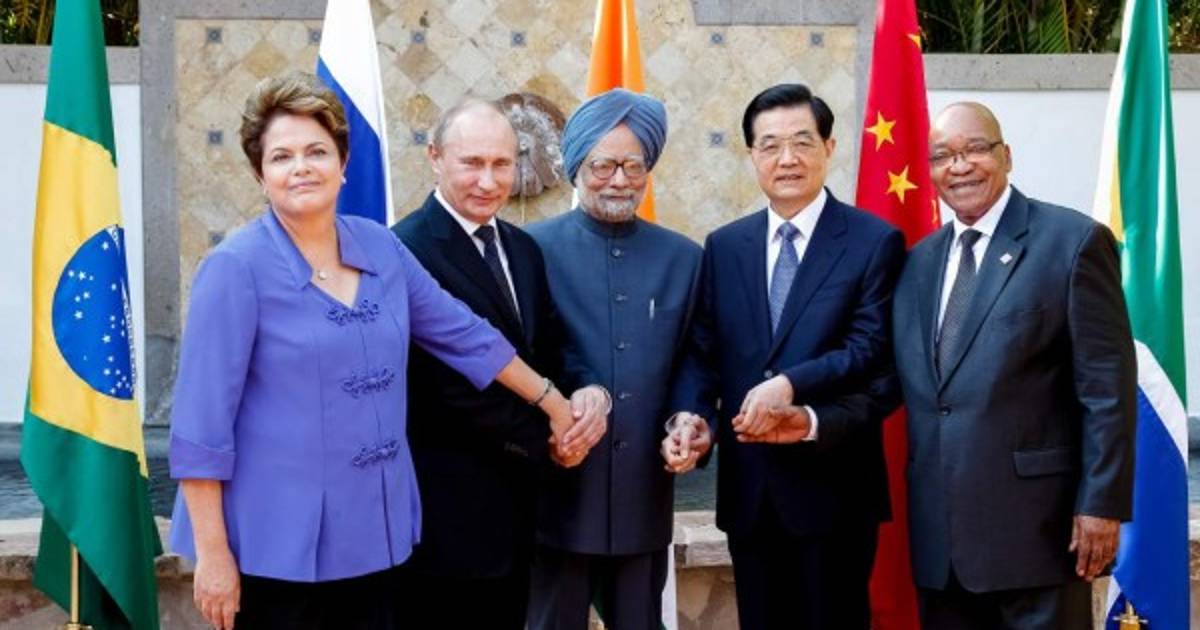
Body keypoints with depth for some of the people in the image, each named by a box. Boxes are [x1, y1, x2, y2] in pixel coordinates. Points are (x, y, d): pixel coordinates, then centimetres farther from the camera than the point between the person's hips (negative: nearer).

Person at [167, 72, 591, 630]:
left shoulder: (380, 248, 4)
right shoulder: (236, 268, -12)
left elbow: (463, 334, 16)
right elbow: (202, 424, -13)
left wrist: (554, 404, 22)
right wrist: (212, 553, -15)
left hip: (371, 535, 5)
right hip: (278, 542, -5)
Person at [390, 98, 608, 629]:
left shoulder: (523, 249, 12)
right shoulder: (408, 251, -15)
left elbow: (548, 356, 13)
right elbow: (446, 390, -19)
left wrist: (588, 394, -10)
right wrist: (542, 440, -9)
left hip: (516, 505, 8)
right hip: (450, 510, -8)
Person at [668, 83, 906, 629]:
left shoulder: (874, 241, -2)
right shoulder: (724, 247, 11)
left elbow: (872, 349, -11)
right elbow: (701, 353, 7)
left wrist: (789, 385, -23)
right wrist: (690, 416, -12)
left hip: (831, 485, -4)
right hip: (748, 486, 4)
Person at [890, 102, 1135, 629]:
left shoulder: (1073, 241, -5)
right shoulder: (920, 259, 14)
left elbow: (1108, 388, -9)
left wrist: (1102, 504, -13)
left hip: (1035, 526, -5)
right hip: (938, 534, 6)